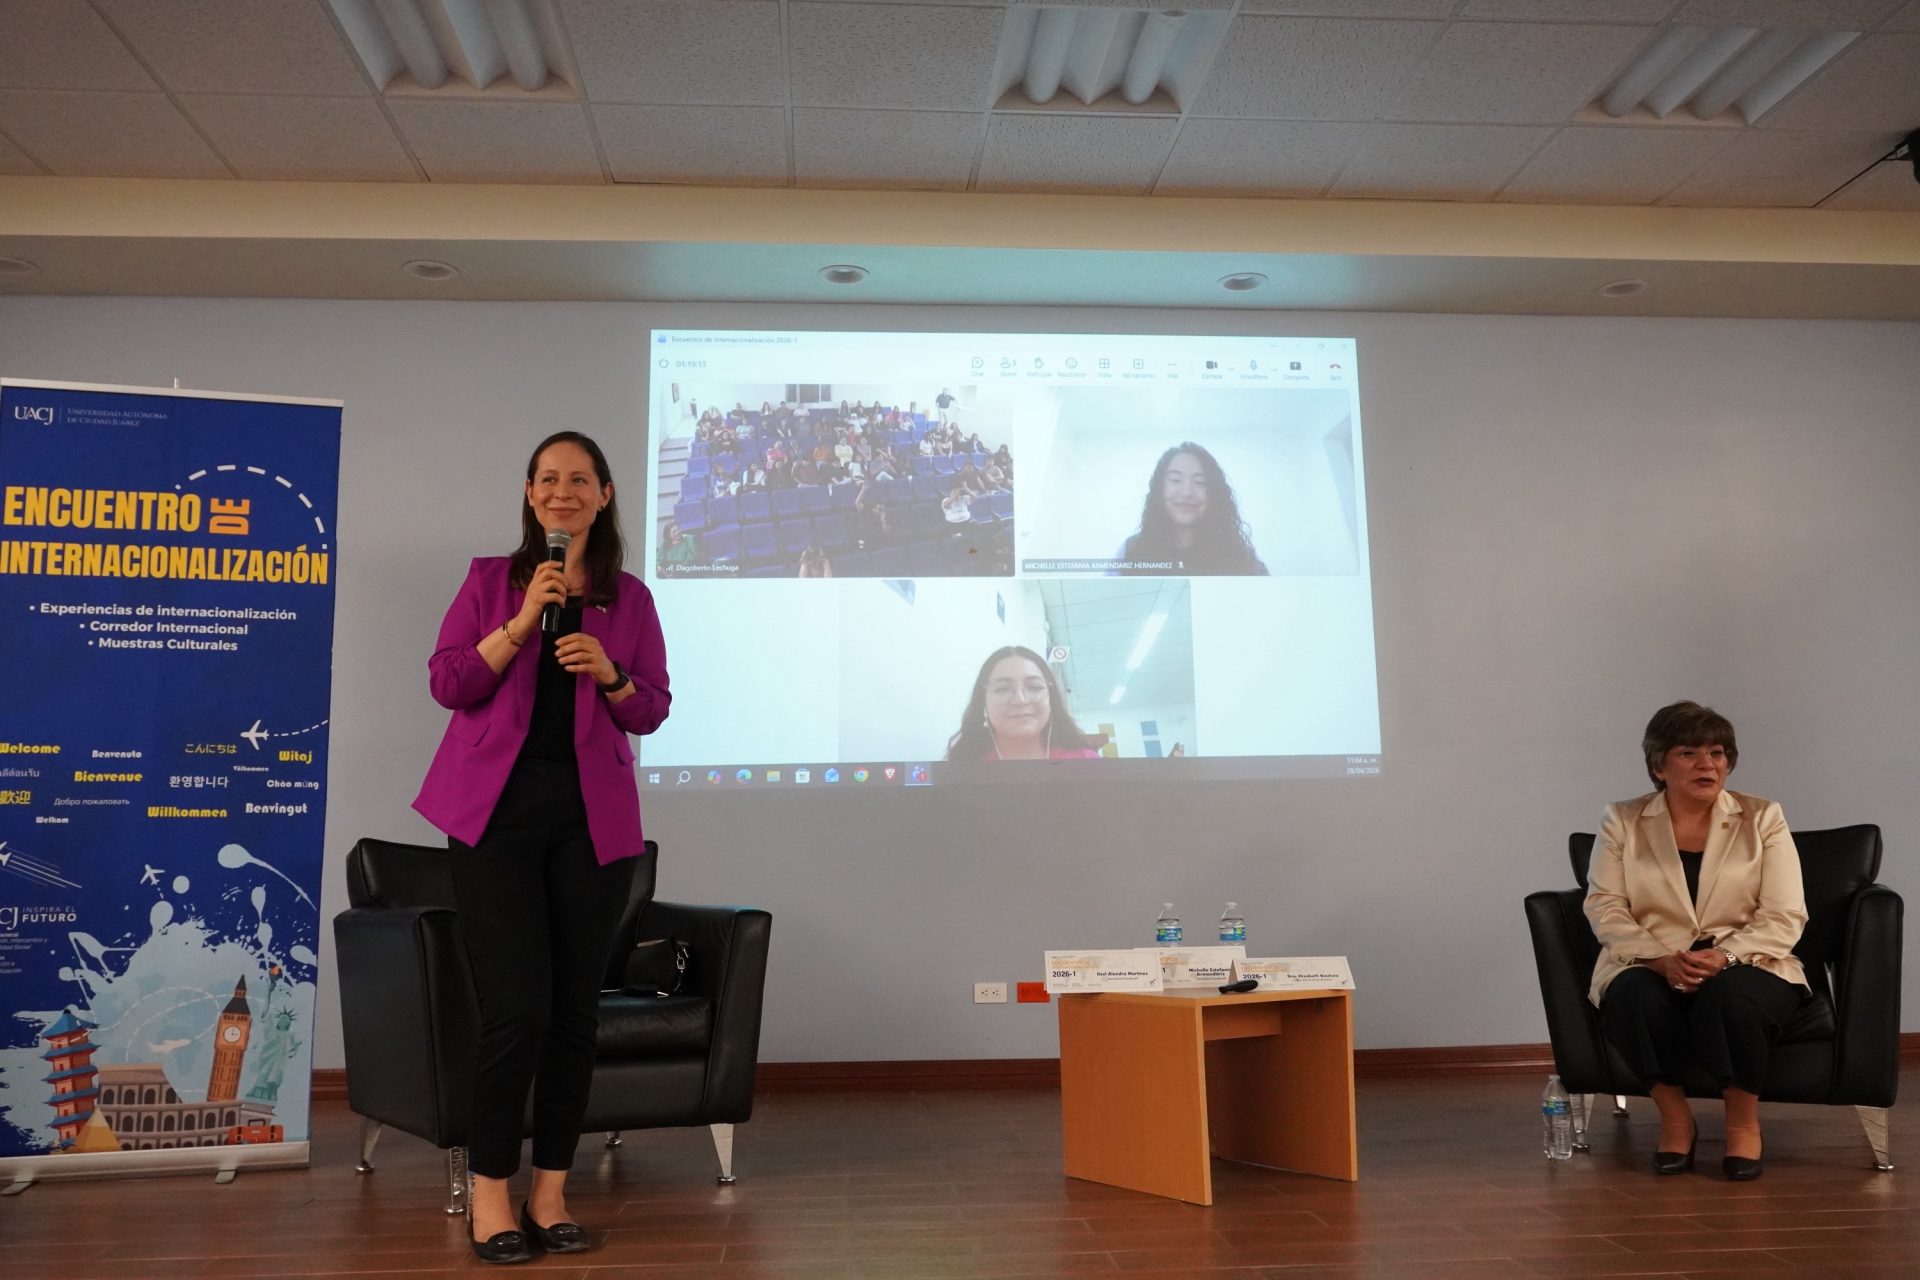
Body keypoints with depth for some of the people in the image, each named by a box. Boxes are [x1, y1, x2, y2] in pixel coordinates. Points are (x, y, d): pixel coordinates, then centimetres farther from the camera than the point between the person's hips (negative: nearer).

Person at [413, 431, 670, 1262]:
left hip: (593, 816, 2)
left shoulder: (630, 597, 9)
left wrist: (610, 673, -12)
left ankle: (551, 1190, 18)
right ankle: (489, 1191, 9)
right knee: (516, 1006, -7)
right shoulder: (490, 578, 6)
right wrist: (522, 621, -13)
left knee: (575, 1008, 5)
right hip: (498, 809, -2)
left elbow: (653, 710, 7)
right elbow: (447, 683, -3)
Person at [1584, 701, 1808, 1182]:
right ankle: (1674, 1117, -11)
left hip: (1744, 966, 0)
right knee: (1632, 997, -34)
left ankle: (1744, 1121, -10)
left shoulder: (1763, 819, 4)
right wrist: (1663, 959, -19)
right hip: (1651, 966, 1)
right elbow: (1604, 908, -2)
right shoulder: (1622, 821, 5)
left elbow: (1784, 918, -3)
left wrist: (1724, 956, -21)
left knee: (1729, 995, -36)